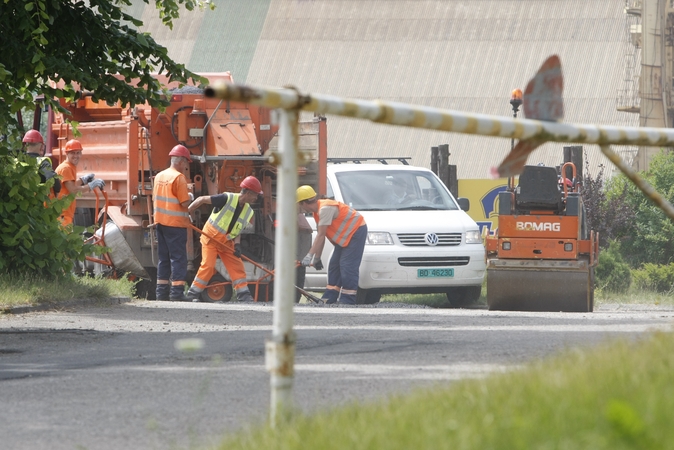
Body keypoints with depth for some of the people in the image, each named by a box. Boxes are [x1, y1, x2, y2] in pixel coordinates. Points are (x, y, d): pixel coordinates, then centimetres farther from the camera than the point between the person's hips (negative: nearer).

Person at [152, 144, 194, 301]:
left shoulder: (159, 176, 12)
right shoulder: (178, 177, -12)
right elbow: (184, 202, -17)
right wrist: (191, 197, 4)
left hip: (160, 222, 8)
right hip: (176, 224, -8)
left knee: (163, 258, 12)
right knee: (179, 258, -5)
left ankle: (162, 291, 13)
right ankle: (177, 292, -10)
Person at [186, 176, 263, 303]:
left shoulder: (248, 211, 2)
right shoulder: (227, 199, -19)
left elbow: (237, 229, 6)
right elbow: (202, 199, -14)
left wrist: (237, 244, -12)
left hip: (227, 242, 6)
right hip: (211, 237, -6)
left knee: (237, 266, 1)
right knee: (208, 265, -15)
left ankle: (244, 295, 7)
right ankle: (193, 293, -5)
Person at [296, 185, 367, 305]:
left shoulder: (325, 209, -26)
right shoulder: (317, 211, 6)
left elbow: (321, 236, -28)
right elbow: (320, 236, 9)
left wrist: (310, 256, -27)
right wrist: (317, 258, 7)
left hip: (356, 232, -11)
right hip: (345, 236, 11)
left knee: (347, 266, -15)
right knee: (334, 265, 10)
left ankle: (348, 300, -15)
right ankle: (330, 298, 13)